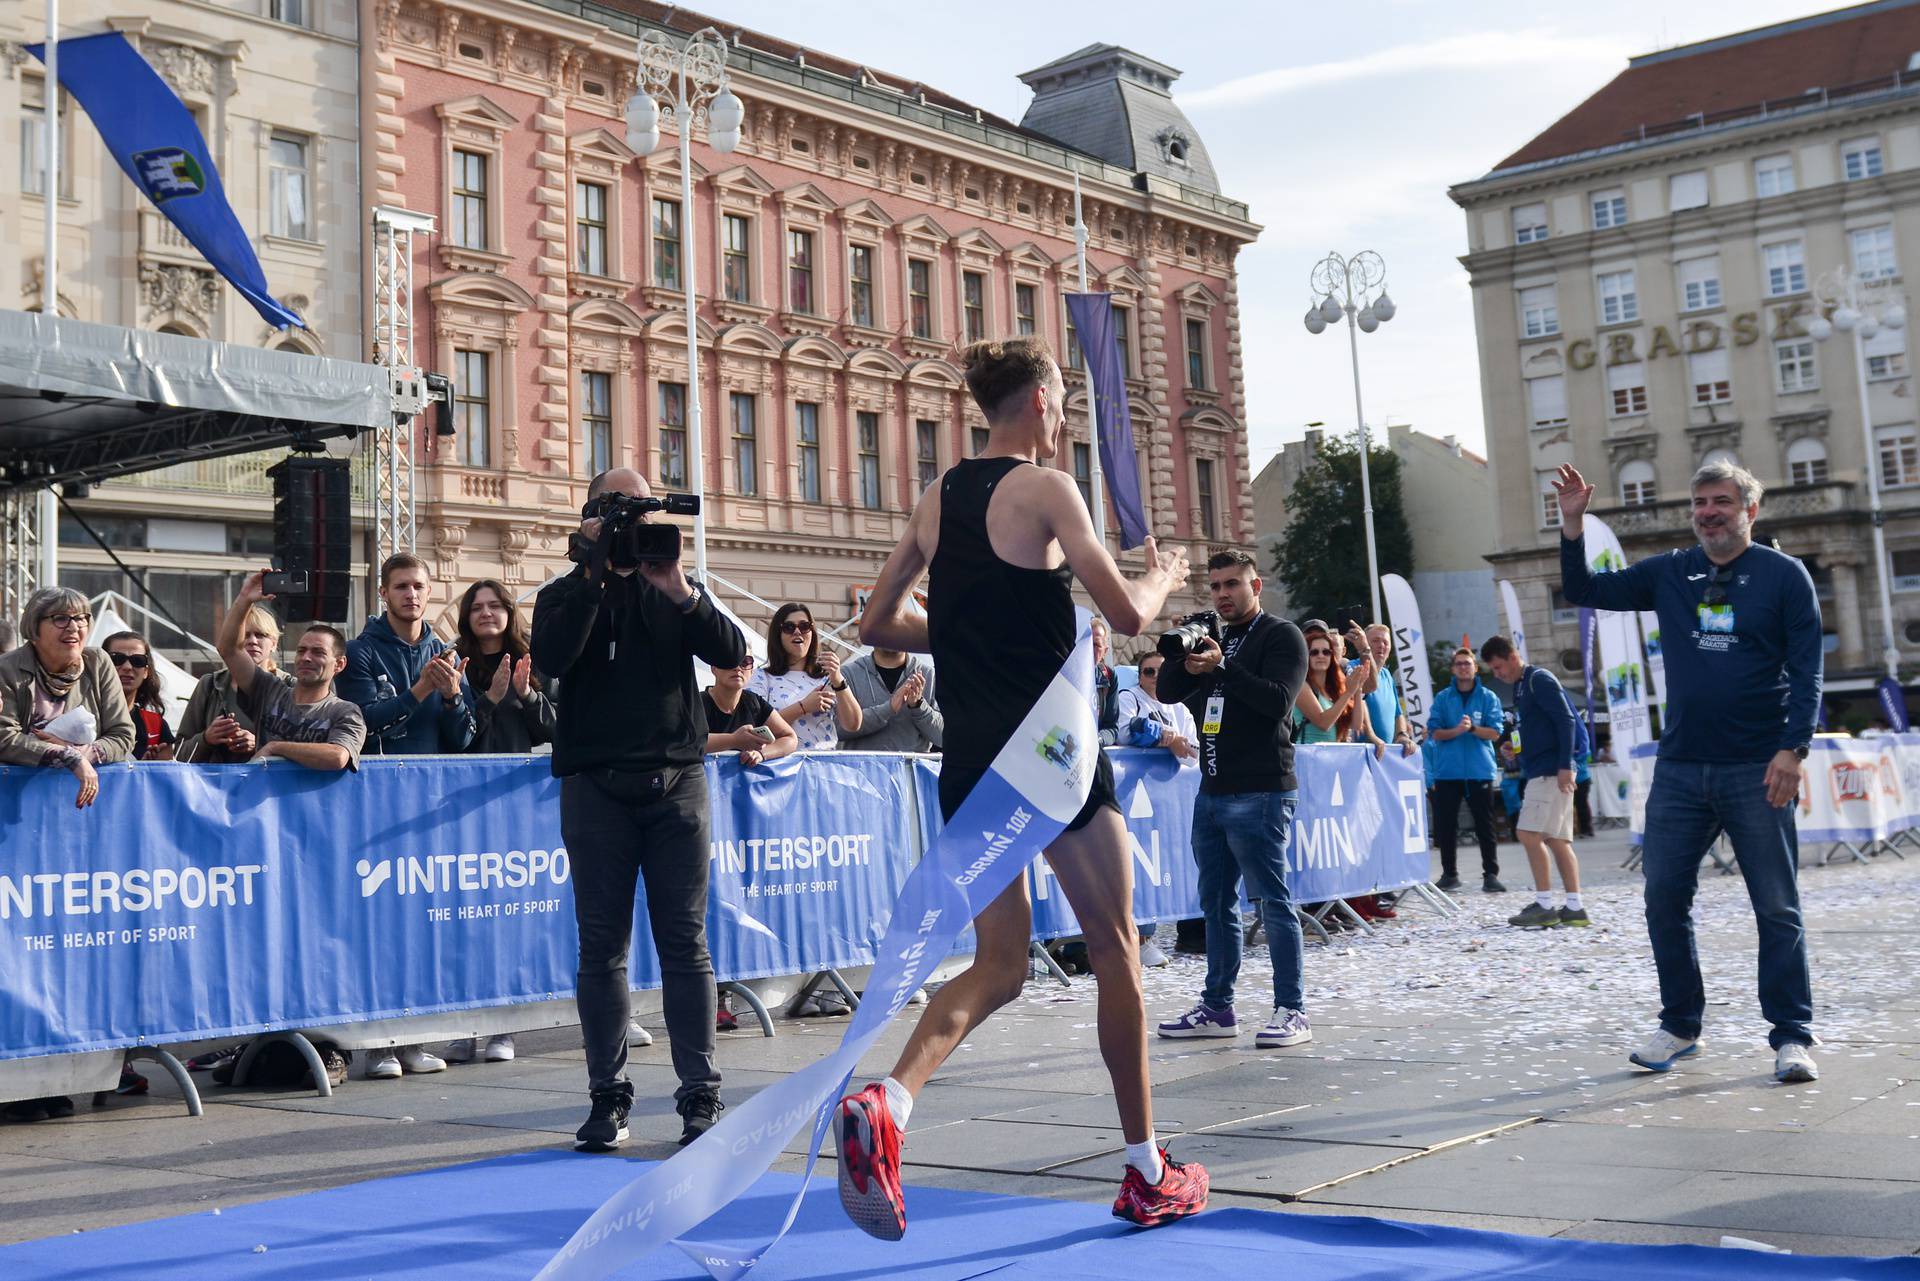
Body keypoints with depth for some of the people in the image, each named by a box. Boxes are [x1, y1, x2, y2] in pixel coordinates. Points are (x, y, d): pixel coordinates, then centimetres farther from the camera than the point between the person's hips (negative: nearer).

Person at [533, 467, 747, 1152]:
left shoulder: (677, 591, 16)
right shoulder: (567, 595, 11)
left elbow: (731, 653, -1)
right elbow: (550, 658, -11)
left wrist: (678, 589, -13)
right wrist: (594, 575, -13)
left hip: (675, 780, 1)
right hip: (596, 785, -1)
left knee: (685, 943, -1)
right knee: (603, 947, 2)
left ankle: (700, 1096, 2)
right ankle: (608, 1097, 9)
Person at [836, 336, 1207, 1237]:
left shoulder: (937, 498, 11)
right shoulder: (1044, 489, -8)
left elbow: (878, 625, 15)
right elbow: (1127, 614, -12)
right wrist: (1163, 576, 10)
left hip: (969, 757, 6)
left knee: (998, 965, 10)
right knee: (1115, 948, 9)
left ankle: (885, 1102, -17)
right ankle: (1147, 1176, 17)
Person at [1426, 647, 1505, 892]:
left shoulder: (1488, 697, 5)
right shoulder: (1442, 698, 8)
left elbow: (1495, 733, -3)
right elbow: (1434, 732, 1)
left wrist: (1472, 728, -20)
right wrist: (1456, 731, -17)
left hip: (1480, 770, -1)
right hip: (1448, 770, 2)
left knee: (1485, 825, -2)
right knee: (1446, 825, 5)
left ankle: (1491, 874, 2)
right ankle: (1449, 874, 15)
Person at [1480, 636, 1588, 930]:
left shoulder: (1539, 679, -10)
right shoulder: (1521, 686, 18)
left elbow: (1566, 721, -16)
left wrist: (1565, 766, -21)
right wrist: (1514, 746, 11)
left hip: (1550, 771, -10)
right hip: (1541, 772, 10)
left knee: (1529, 833, -13)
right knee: (1557, 839, 7)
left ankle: (1544, 906, -11)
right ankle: (1574, 907, 7)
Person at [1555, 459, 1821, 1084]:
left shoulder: (1784, 575, 0)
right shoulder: (1669, 574, 10)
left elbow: (1807, 672, -4)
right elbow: (1584, 590, 12)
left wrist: (1793, 749, -14)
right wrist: (1573, 524, -2)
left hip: (1757, 772, -4)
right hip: (1679, 768, 4)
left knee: (1777, 908, 1)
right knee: (1664, 898, 5)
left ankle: (1791, 1037, 9)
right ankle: (1679, 1026, 18)